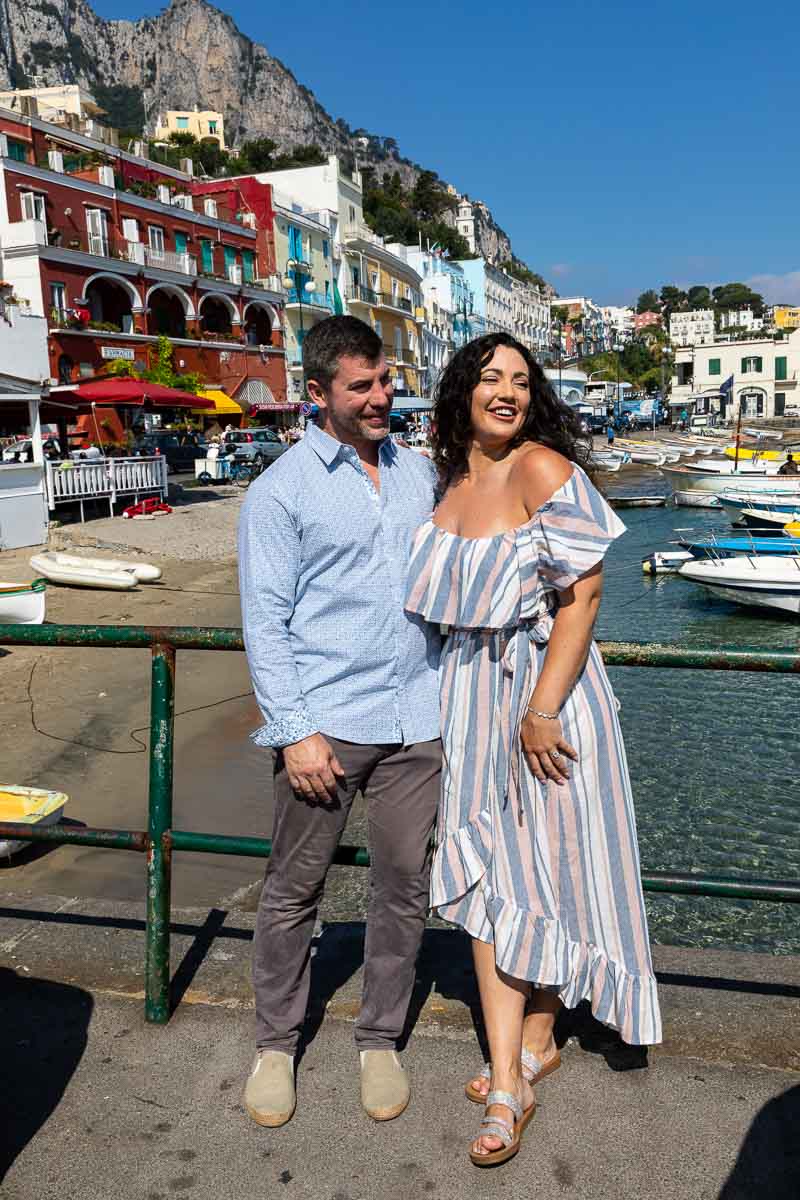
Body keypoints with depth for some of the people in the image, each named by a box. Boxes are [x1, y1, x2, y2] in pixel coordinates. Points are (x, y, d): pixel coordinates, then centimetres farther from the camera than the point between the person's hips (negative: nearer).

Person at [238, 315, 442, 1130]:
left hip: (415, 721, 5)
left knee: (403, 886, 11)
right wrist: (294, 731, -12)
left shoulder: (418, 470, 12)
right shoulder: (281, 490, -4)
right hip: (325, 722, -4)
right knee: (294, 889, 8)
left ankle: (380, 1040, 30)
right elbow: (265, 622, -6)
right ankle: (275, 1044, 29)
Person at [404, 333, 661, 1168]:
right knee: (486, 875, 7)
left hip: (542, 691, -6)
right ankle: (509, 1079, 20)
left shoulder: (544, 470, -14)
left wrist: (542, 710, -21)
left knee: (544, 866, 9)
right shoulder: (454, 481, 8)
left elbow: (582, 595, -18)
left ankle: (535, 1043, 29)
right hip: (469, 694, 6)